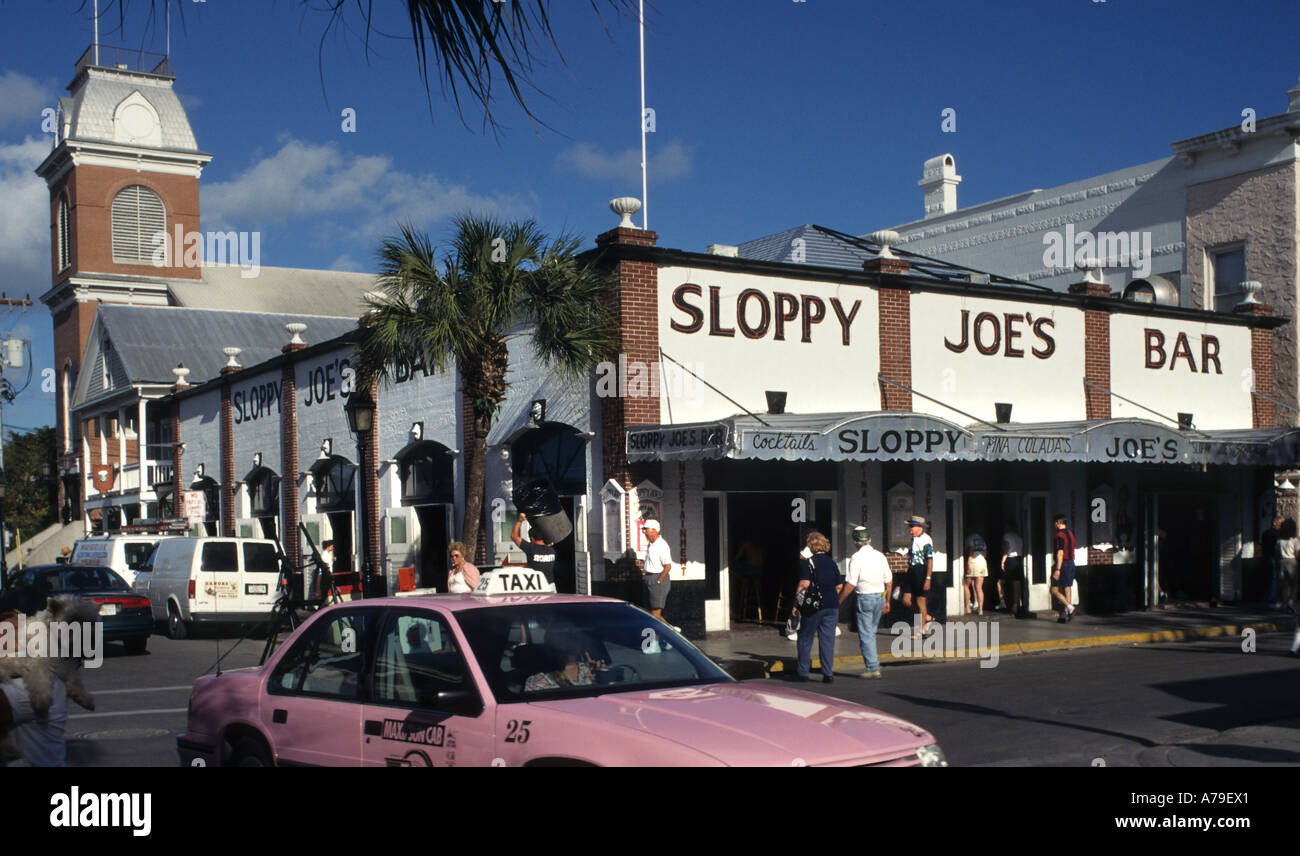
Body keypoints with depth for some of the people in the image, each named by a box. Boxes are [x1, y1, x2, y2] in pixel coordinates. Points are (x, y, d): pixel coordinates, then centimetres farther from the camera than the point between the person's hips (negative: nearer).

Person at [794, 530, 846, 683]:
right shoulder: (832, 562, 7)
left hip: (812, 607, -4)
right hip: (832, 606, 4)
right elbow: (839, 586, 10)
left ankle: (802, 672, 15)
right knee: (828, 639, 7)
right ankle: (828, 673, 4)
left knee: (805, 639, 9)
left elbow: (804, 584, -18)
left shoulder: (808, 563, -10)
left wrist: (796, 601, -8)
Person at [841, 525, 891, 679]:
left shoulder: (856, 558, -14)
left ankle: (873, 667, 0)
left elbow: (850, 585, -16)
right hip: (880, 597, 6)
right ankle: (873, 661, 22)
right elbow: (889, 581, 10)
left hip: (865, 598, -6)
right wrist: (887, 601, 20)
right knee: (871, 632, 18)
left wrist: (838, 602, -7)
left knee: (865, 634, 1)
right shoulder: (880, 556, 5)